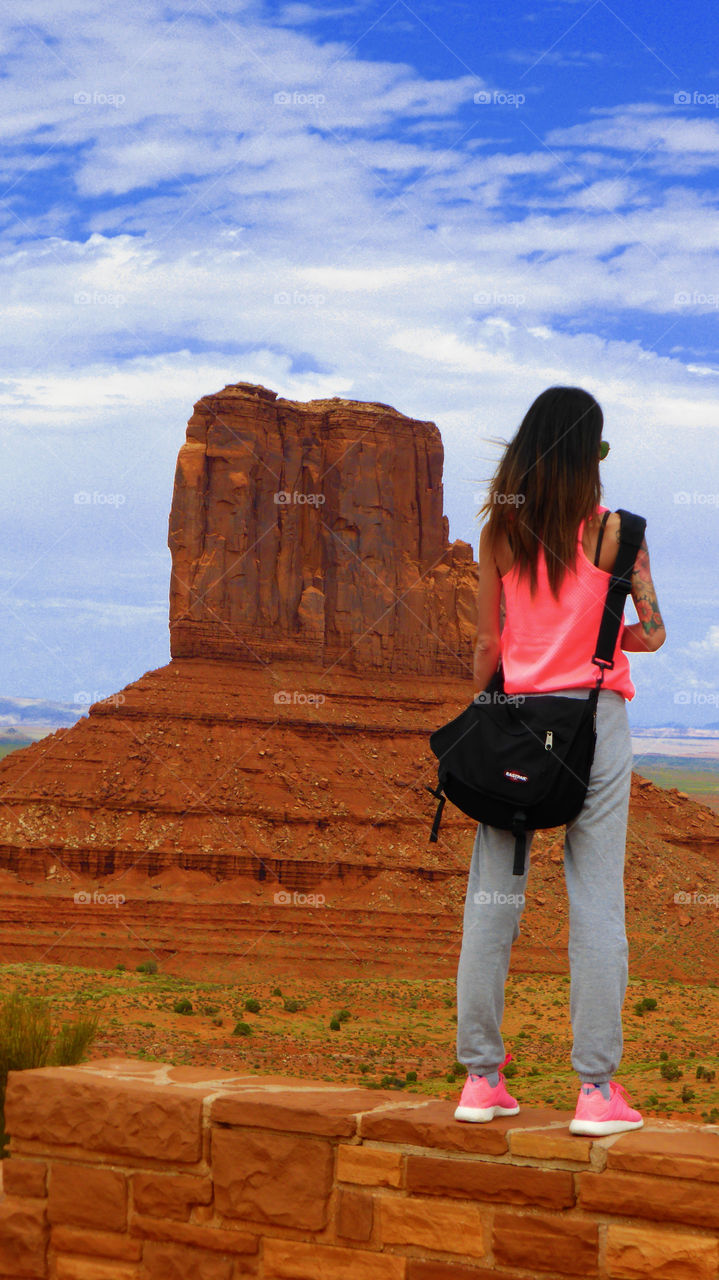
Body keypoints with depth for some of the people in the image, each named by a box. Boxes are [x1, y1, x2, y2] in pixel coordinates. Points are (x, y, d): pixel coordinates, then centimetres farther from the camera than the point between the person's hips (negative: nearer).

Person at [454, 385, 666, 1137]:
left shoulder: (499, 532, 3)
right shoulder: (614, 531, -4)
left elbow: (488, 642, 5)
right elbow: (652, 633, -4)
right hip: (593, 718, -3)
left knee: (492, 897, 6)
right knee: (597, 899, 0)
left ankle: (481, 1079, 8)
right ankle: (597, 1089, -1)